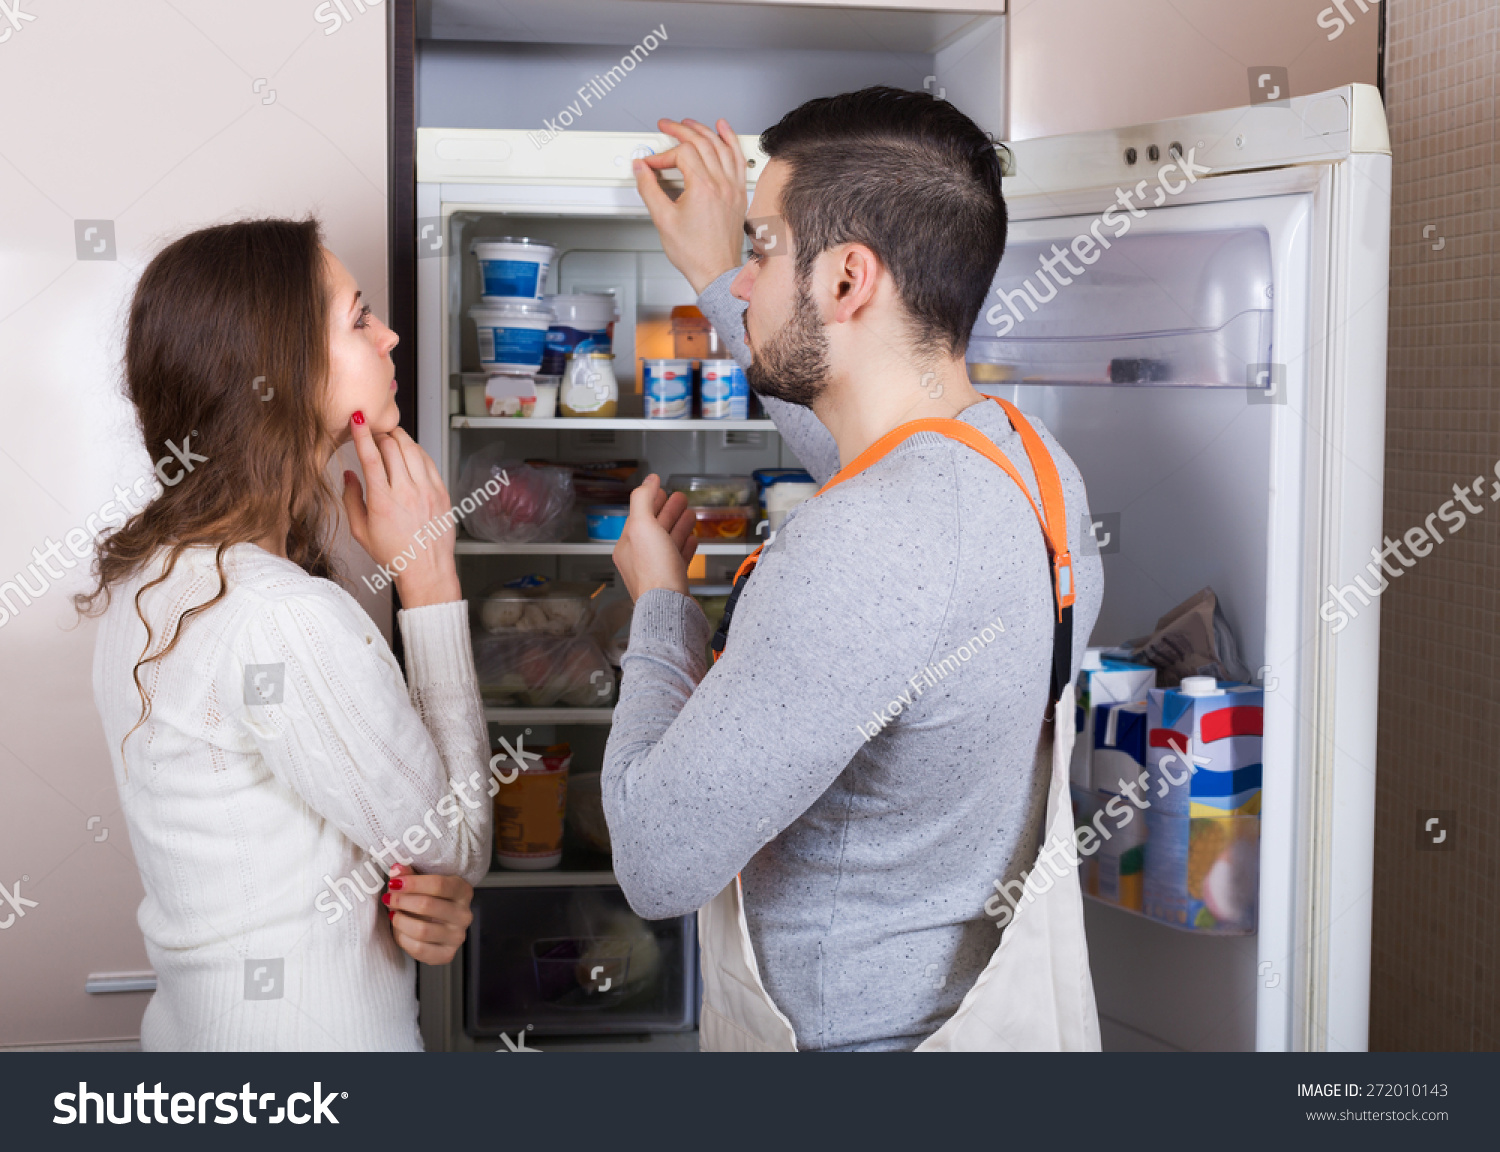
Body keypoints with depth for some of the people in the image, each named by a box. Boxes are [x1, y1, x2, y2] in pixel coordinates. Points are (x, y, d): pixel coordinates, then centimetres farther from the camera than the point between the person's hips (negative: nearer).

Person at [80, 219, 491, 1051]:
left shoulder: (146, 571, 0)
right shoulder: (289, 620, -29)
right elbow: (453, 840, -16)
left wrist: (405, 890, -11)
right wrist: (429, 576, -16)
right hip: (313, 1039, -8)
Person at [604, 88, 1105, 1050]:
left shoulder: (864, 553, -33)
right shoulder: (1028, 458, -6)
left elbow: (659, 862, -26)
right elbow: (870, 454, 20)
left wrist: (659, 599, -11)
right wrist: (717, 278, 23)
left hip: (855, 1034, -8)